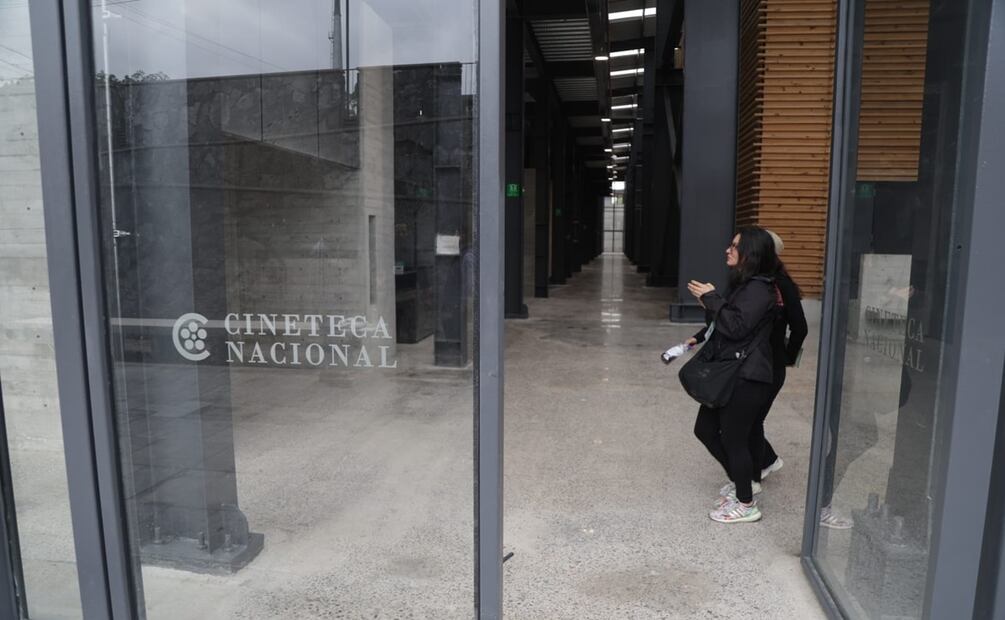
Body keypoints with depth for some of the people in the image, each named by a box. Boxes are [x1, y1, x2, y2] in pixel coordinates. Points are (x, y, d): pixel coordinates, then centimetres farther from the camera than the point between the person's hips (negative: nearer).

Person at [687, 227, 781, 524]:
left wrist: (711, 299, -16)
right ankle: (739, 481, 34)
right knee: (705, 429, 16)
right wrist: (701, 337, 8)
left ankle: (746, 504, 17)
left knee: (733, 438, 0)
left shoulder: (759, 289, -15)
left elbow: (737, 327, -23)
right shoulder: (743, 284, 16)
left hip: (746, 379, -10)